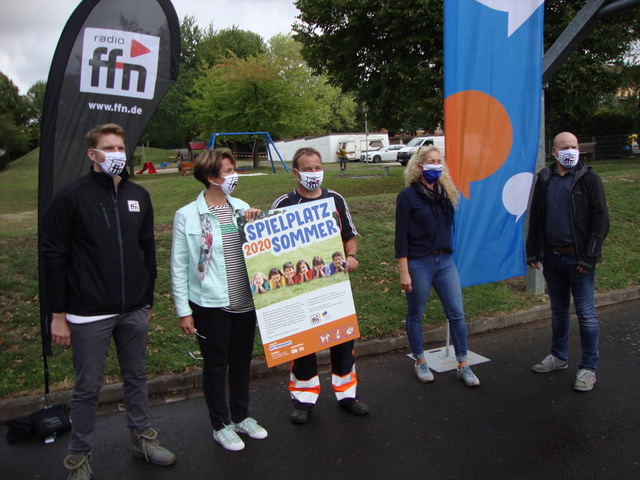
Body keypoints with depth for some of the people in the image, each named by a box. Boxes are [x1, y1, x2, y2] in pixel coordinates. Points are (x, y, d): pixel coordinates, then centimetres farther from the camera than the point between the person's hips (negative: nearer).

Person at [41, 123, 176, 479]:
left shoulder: (139, 196, 7)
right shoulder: (71, 196, -8)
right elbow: (54, 256, -7)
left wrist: (148, 301, 14)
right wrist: (58, 314, -8)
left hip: (134, 311, 5)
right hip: (89, 315, -4)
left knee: (137, 377, 17)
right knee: (88, 387, 8)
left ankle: (143, 437, 35)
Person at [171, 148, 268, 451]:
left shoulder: (241, 208, 2)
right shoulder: (187, 216, -10)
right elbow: (179, 267, -6)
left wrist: (255, 225, -7)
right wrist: (183, 310, -8)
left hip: (245, 301, 5)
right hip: (210, 304, -4)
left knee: (242, 361, 18)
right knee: (216, 366, 11)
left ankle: (241, 417, 38)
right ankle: (220, 426, 31)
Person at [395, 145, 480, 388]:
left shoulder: (445, 192, 7)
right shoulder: (408, 195, -8)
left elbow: (449, 226, 15)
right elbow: (401, 236, -11)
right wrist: (404, 272, -14)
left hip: (445, 261, 5)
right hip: (419, 263, -5)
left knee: (457, 313, 5)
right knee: (415, 315, 9)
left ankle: (462, 365, 17)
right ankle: (420, 362, 27)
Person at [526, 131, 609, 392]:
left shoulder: (589, 178, -4)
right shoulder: (544, 179, 8)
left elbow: (601, 220, -7)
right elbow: (535, 217, 12)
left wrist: (589, 257, -13)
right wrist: (532, 252, 7)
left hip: (578, 257, -4)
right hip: (552, 257, 4)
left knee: (586, 313, 1)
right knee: (558, 310, 17)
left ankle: (589, 367, 14)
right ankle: (559, 356, 32)